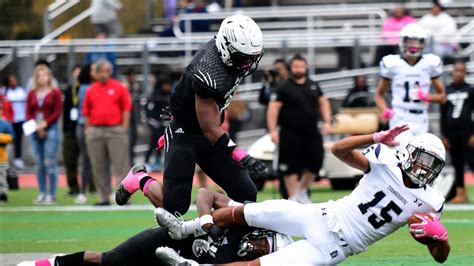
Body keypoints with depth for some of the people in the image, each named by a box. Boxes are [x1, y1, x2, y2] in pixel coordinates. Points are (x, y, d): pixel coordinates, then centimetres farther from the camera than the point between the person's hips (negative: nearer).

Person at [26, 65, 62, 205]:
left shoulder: (55, 92, 1)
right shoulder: (32, 94, 12)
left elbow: (57, 112, -5)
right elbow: (28, 113, 9)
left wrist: (45, 124, -13)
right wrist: (35, 125, -7)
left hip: (50, 129, -4)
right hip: (35, 131, 4)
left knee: (50, 163, -7)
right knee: (38, 164, 5)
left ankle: (52, 195, -5)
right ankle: (42, 193, 11)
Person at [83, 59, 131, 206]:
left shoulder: (119, 88, 3)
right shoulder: (91, 90, 11)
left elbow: (126, 110, 1)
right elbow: (86, 113, 13)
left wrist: (124, 129, -6)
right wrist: (87, 130, 6)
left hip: (115, 129, -3)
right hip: (95, 131, 3)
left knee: (120, 165, -6)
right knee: (98, 167, 4)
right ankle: (104, 197, 10)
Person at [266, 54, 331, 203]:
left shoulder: (313, 86, 12)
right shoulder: (284, 87, -4)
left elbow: (323, 102, 22)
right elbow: (273, 108, -9)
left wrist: (327, 121, 8)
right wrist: (273, 130, -18)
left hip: (312, 133, 4)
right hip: (291, 134, -4)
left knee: (316, 162, 2)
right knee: (291, 167, -3)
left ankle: (302, 190, 24)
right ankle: (293, 197, 7)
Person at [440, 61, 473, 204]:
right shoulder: (447, 91, 10)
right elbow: (443, 115, 12)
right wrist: (444, 135, 7)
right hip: (451, 133, 3)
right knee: (457, 164, 5)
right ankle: (460, 193, 8)